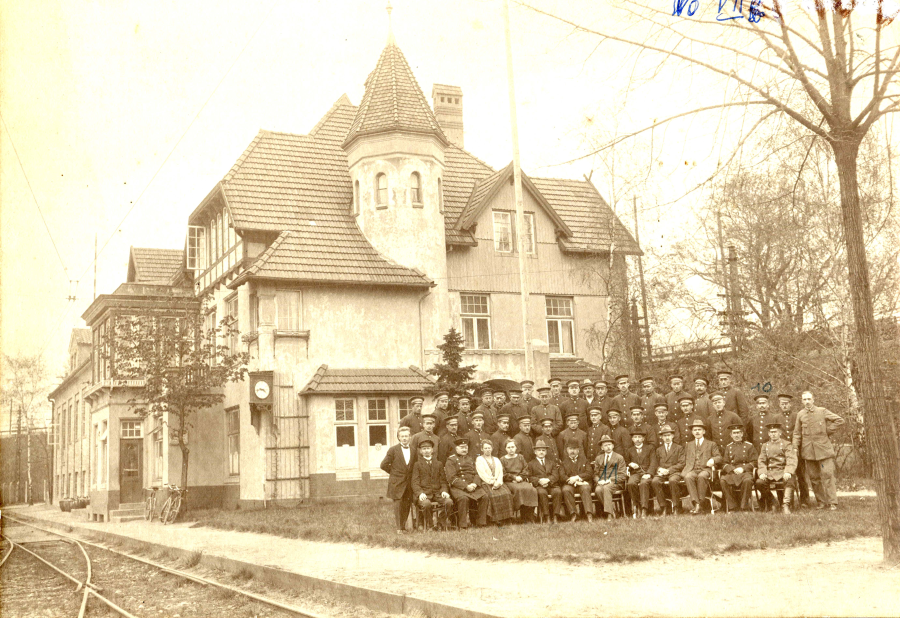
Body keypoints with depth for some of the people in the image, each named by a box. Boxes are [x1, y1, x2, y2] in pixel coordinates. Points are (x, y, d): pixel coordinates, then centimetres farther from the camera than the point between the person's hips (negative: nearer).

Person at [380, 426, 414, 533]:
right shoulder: (393, 450, -2)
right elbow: (384, 465, -1)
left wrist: (410, 474, 8)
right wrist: (394, 472, 3)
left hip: (409, 483, 3)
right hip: (397, 483, -3)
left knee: (407, 505, 4)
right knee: (398, 504, -6)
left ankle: (403, 526, 17)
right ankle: (399, 527, 1)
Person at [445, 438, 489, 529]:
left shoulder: (470, 459, 22)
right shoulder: (451, 460, 2)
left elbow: (476, 474, 16)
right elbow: (451, 478, -9)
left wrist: (475, 484, -8)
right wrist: (466, 486, -17)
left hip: (473, 486, 5)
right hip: (458, 487, -5)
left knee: (484, 496, -19)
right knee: (463, 498, -35)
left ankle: (481, 523, -11)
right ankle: (463, 526, -26)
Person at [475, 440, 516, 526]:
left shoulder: (496, 460, 24)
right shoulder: (479, 460, 10)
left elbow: (500, 473, 12)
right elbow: (482, 474, -3)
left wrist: (498, 483, -8)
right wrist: (492, 482, -13)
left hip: (498, 483, 4)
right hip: (486, 483, -4)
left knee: (507, 494, -27)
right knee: (494, 495, -33)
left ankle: (504, 517, -22)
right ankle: (496, 518, -26)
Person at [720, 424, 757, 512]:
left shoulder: (749, 446, 11)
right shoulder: (728, 447, 19)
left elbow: (754, 462, 5)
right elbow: (724, 463, 12)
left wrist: (743, 468, -11)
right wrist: (733, 469, -8)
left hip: (745, 471, -2)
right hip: (732, 473, 2)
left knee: (747, 480, -38)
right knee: (723, 481, -31)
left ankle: (744, 507, -24)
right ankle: (733, 507, -22)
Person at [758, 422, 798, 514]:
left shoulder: (787, 444, 9)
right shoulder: (765, 446, 20)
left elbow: (791, 460, -5)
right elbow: (761, 461, 10)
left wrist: (788, 472, -25)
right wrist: (762, 473, -11)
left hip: (783, 471, -3)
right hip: (770, 472, 3)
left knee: (789, 480, -37)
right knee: (759, 482, -26)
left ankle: (786, 505, -38)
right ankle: (772, 502, -6)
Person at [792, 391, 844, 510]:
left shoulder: (822, 411, 1)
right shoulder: (800, 415, 8)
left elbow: (839, 420, 2)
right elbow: (797, 433, 12)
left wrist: (828, 431, -2)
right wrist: (795, 447, 1)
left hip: (823, 449, -3)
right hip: (808, 451, 3)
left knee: (828, 474, -8)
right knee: (814, 477, 5)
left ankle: (832, 502, -4)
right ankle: (820, 501, 16)